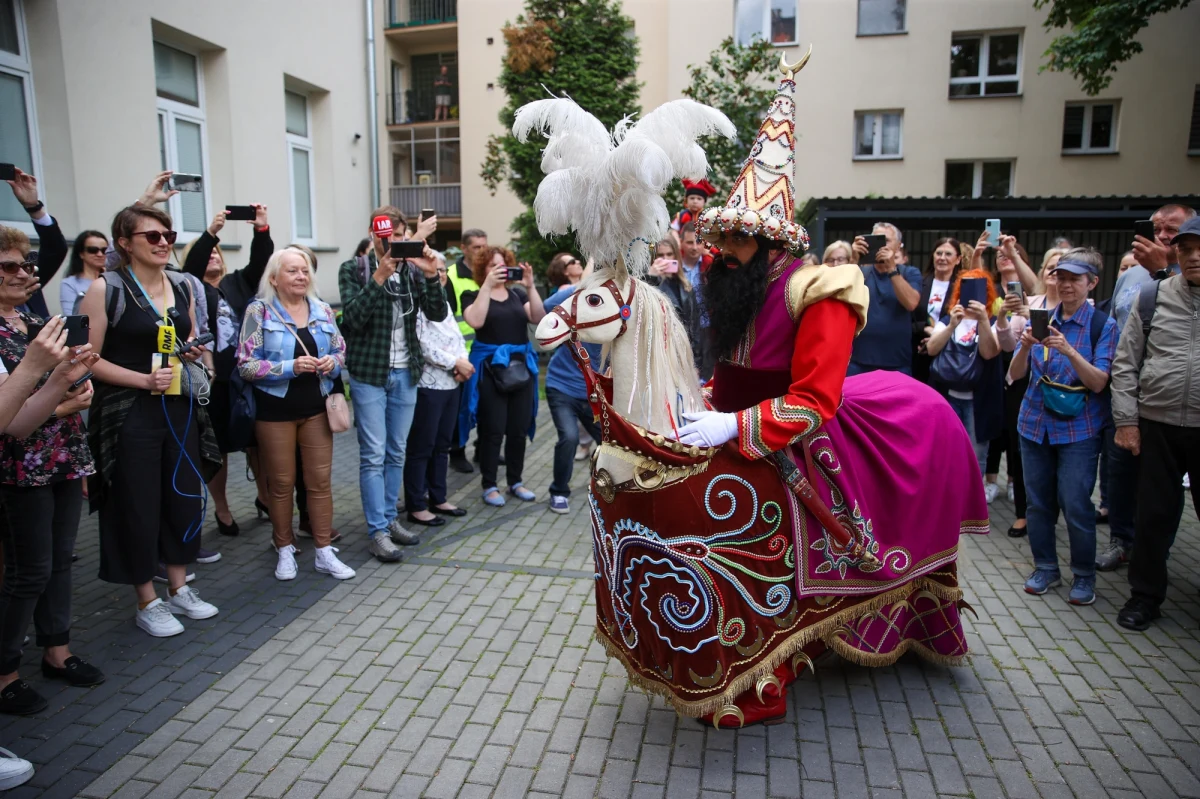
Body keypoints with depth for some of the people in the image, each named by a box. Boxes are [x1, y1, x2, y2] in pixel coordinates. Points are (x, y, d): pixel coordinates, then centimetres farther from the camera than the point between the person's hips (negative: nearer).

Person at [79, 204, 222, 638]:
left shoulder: (182, 286, 7)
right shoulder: (105, 289, -10)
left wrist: (193, 352, 0)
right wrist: (143, 379, -20)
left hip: (180, 407, 6)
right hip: (129, 413, -5)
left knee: (185, 496, 11)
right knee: (137, 506, 3)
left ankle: (180, 588, 28)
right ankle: (147, 602, 18)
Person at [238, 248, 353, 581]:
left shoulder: (322, 310, 5)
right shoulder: (259, 311, -7)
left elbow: (341, 351, 11)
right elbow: (246, 365, -12)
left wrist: (333, 362, -12)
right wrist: (291, 367, -23)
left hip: (316, 408, 3)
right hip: (275, 411, -3)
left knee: (320, 480, 6)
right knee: (281, 483, 8)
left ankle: (324, 551, 16)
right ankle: (285, 550, 24)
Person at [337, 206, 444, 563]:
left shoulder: (412, 270, 6)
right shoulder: (354, 269, -3)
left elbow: (437, 314, -4)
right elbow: (354, 316, -17)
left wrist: (431, 276, -19)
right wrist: (379, 277, -25)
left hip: (405, 373, 4)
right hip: (369, 373, -4)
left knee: (396, 452, 11)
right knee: (373, 455, -3)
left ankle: (390, 519, 23)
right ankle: (378, 531, 3)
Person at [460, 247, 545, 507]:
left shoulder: (517, 294, 11)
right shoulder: (473, 295, 2)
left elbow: (539, 318, -2)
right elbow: (475, 321, -19)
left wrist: (530, 286, -13)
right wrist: (487, 285, -20)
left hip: (521, 366, 4)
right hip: (490, 368, -4)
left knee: (519, 429, 9)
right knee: (493, 431, -2)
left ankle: (516, 482, 23)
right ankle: (489, 486, 11)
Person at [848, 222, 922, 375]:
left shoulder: (910, 273, 6)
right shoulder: (860, 271, 7)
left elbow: (911, 303, -12)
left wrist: (891, 269, -19)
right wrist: (853, 261, -23)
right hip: (859, 361, 0)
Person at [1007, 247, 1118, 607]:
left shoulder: (1103, 326, -3)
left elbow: (1099, 382, -11)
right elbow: (1015, 374, 1)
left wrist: (1069, 351, -26)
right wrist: (1026, 346, -19)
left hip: (1078, 427, -3)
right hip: (1036, 423, 3)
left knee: (1075, 505, -4)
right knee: (1038, 501, 8)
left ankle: (1084, 575, 15)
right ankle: (1045, 567, 24)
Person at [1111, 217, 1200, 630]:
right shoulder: (1152, 298, 1)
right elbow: (1125, 364, 2)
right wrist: (1126, 421, -3)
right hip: (1158, 425, 0)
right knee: (1154, 514, 9)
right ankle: (1145, 596, 24)